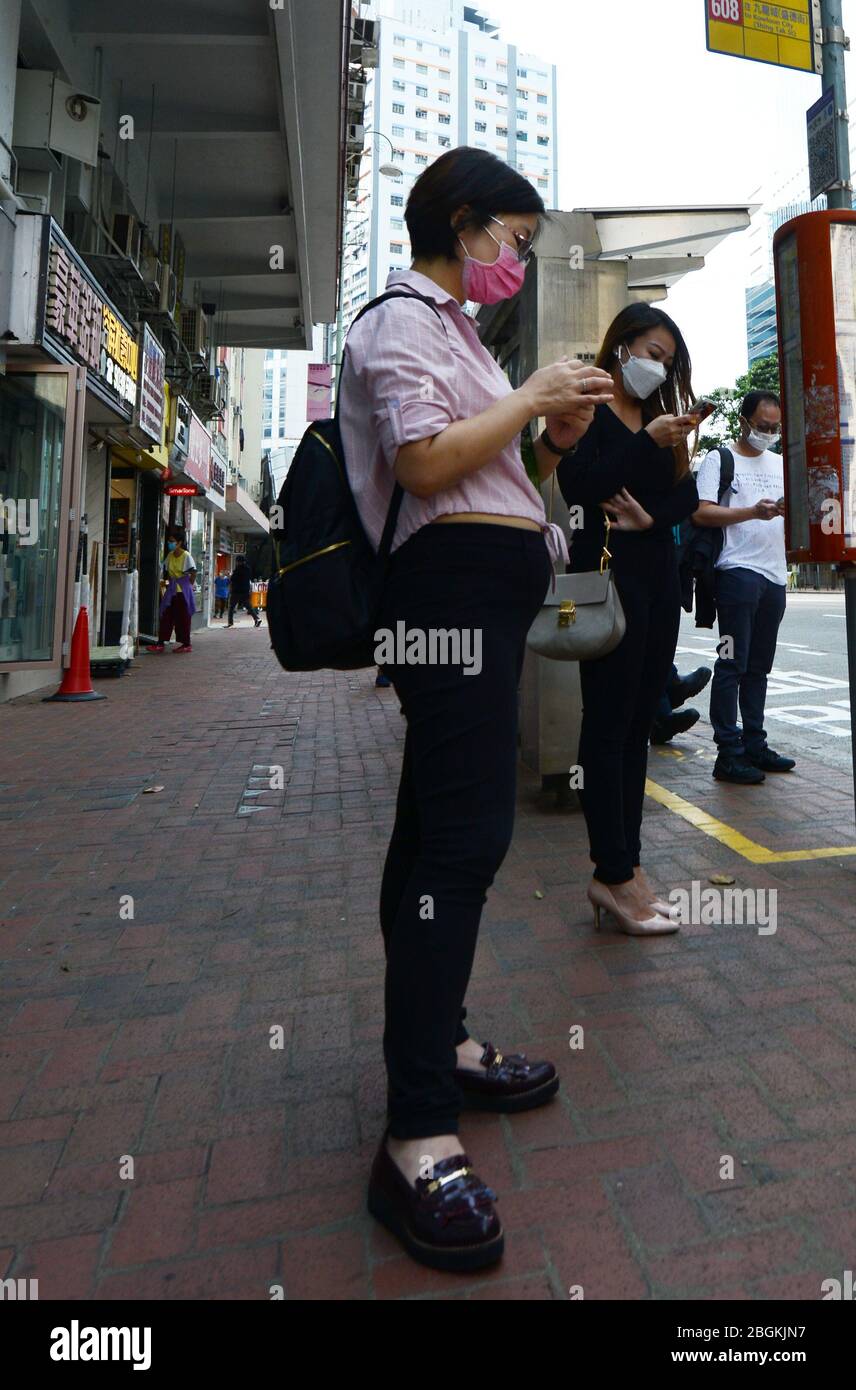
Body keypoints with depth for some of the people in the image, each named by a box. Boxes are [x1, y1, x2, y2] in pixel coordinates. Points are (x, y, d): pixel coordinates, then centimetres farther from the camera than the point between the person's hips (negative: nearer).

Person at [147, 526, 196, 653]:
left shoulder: (186, 556, -11)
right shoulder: (170, 555, 7)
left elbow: (193, 573, -10)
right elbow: (167, 571, 16)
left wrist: (188, 585, -5)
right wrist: (165, 581, 4)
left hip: (182, 591, -6)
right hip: (171, 590, 6)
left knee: (182, 617, -1)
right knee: (166, 616, 4)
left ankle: (186, 644, 9)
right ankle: (161, 643, 6)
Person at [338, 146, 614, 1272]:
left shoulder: (451, 328, 30)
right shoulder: (403, 318, 0)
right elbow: (425, 465, -17)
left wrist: (556, 438, 15)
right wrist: (531, 398, -5)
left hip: (484, 595, 10)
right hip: (454, 582, -10)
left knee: (439, 828, 10)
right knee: (466, 833, -18)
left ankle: (433, 1044, 23)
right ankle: (416, 1137, -11)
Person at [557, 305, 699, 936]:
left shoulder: (661, 418, 22)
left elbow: (689, 494, 11)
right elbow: (578, 486, -15)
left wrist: (651, 515, -8)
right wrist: (647, 441, -16)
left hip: (659, 574, 8)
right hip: (608, 570, -8)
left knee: (638, 723, 5)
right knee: (609, 723, -7)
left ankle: (625, 866, 12)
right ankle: (614, 874, 0)